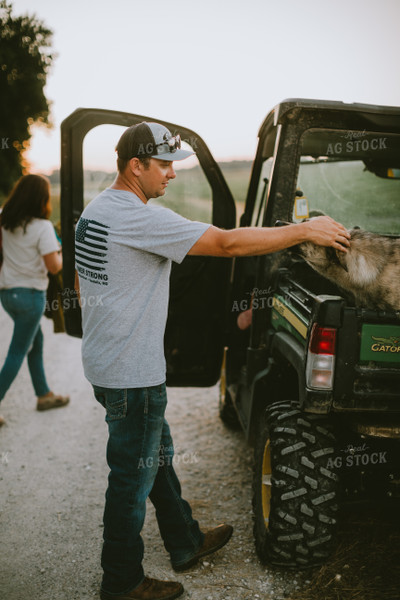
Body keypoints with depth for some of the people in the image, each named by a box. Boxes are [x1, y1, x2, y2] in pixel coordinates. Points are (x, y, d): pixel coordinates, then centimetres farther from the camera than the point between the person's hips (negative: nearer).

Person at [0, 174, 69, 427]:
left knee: (36, 340, 22)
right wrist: (62, 254, 1)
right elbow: (54, 266, -19)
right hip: (30, 294, -7)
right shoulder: (42, 227, -18)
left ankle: (44, 395, 32)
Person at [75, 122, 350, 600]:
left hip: (105, 360, 11)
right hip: (130, 374, -10)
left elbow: (81, 284, 19)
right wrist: (305, 230, -18)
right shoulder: (139, 218, -22)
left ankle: (187, 543, 39)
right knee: (133, 476, 5)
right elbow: (229, 243, -25)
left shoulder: (95, 210, 10)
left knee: (156, 456, 22)